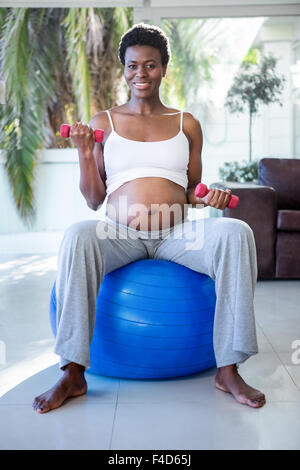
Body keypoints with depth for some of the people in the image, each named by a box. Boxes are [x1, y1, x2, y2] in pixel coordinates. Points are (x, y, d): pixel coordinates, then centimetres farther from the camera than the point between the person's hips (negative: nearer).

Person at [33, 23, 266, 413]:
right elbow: (94, 201, 11)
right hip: (119, 233, -1)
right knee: (77, 236, -34)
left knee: (235, 233, -28)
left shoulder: (187, 124, 16)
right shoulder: (104, 123, 13)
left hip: (176, 234, 1)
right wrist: (85, 154, -3)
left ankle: (228, 369, -23)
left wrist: (207, 197, -2)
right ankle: (73, 374, -26)